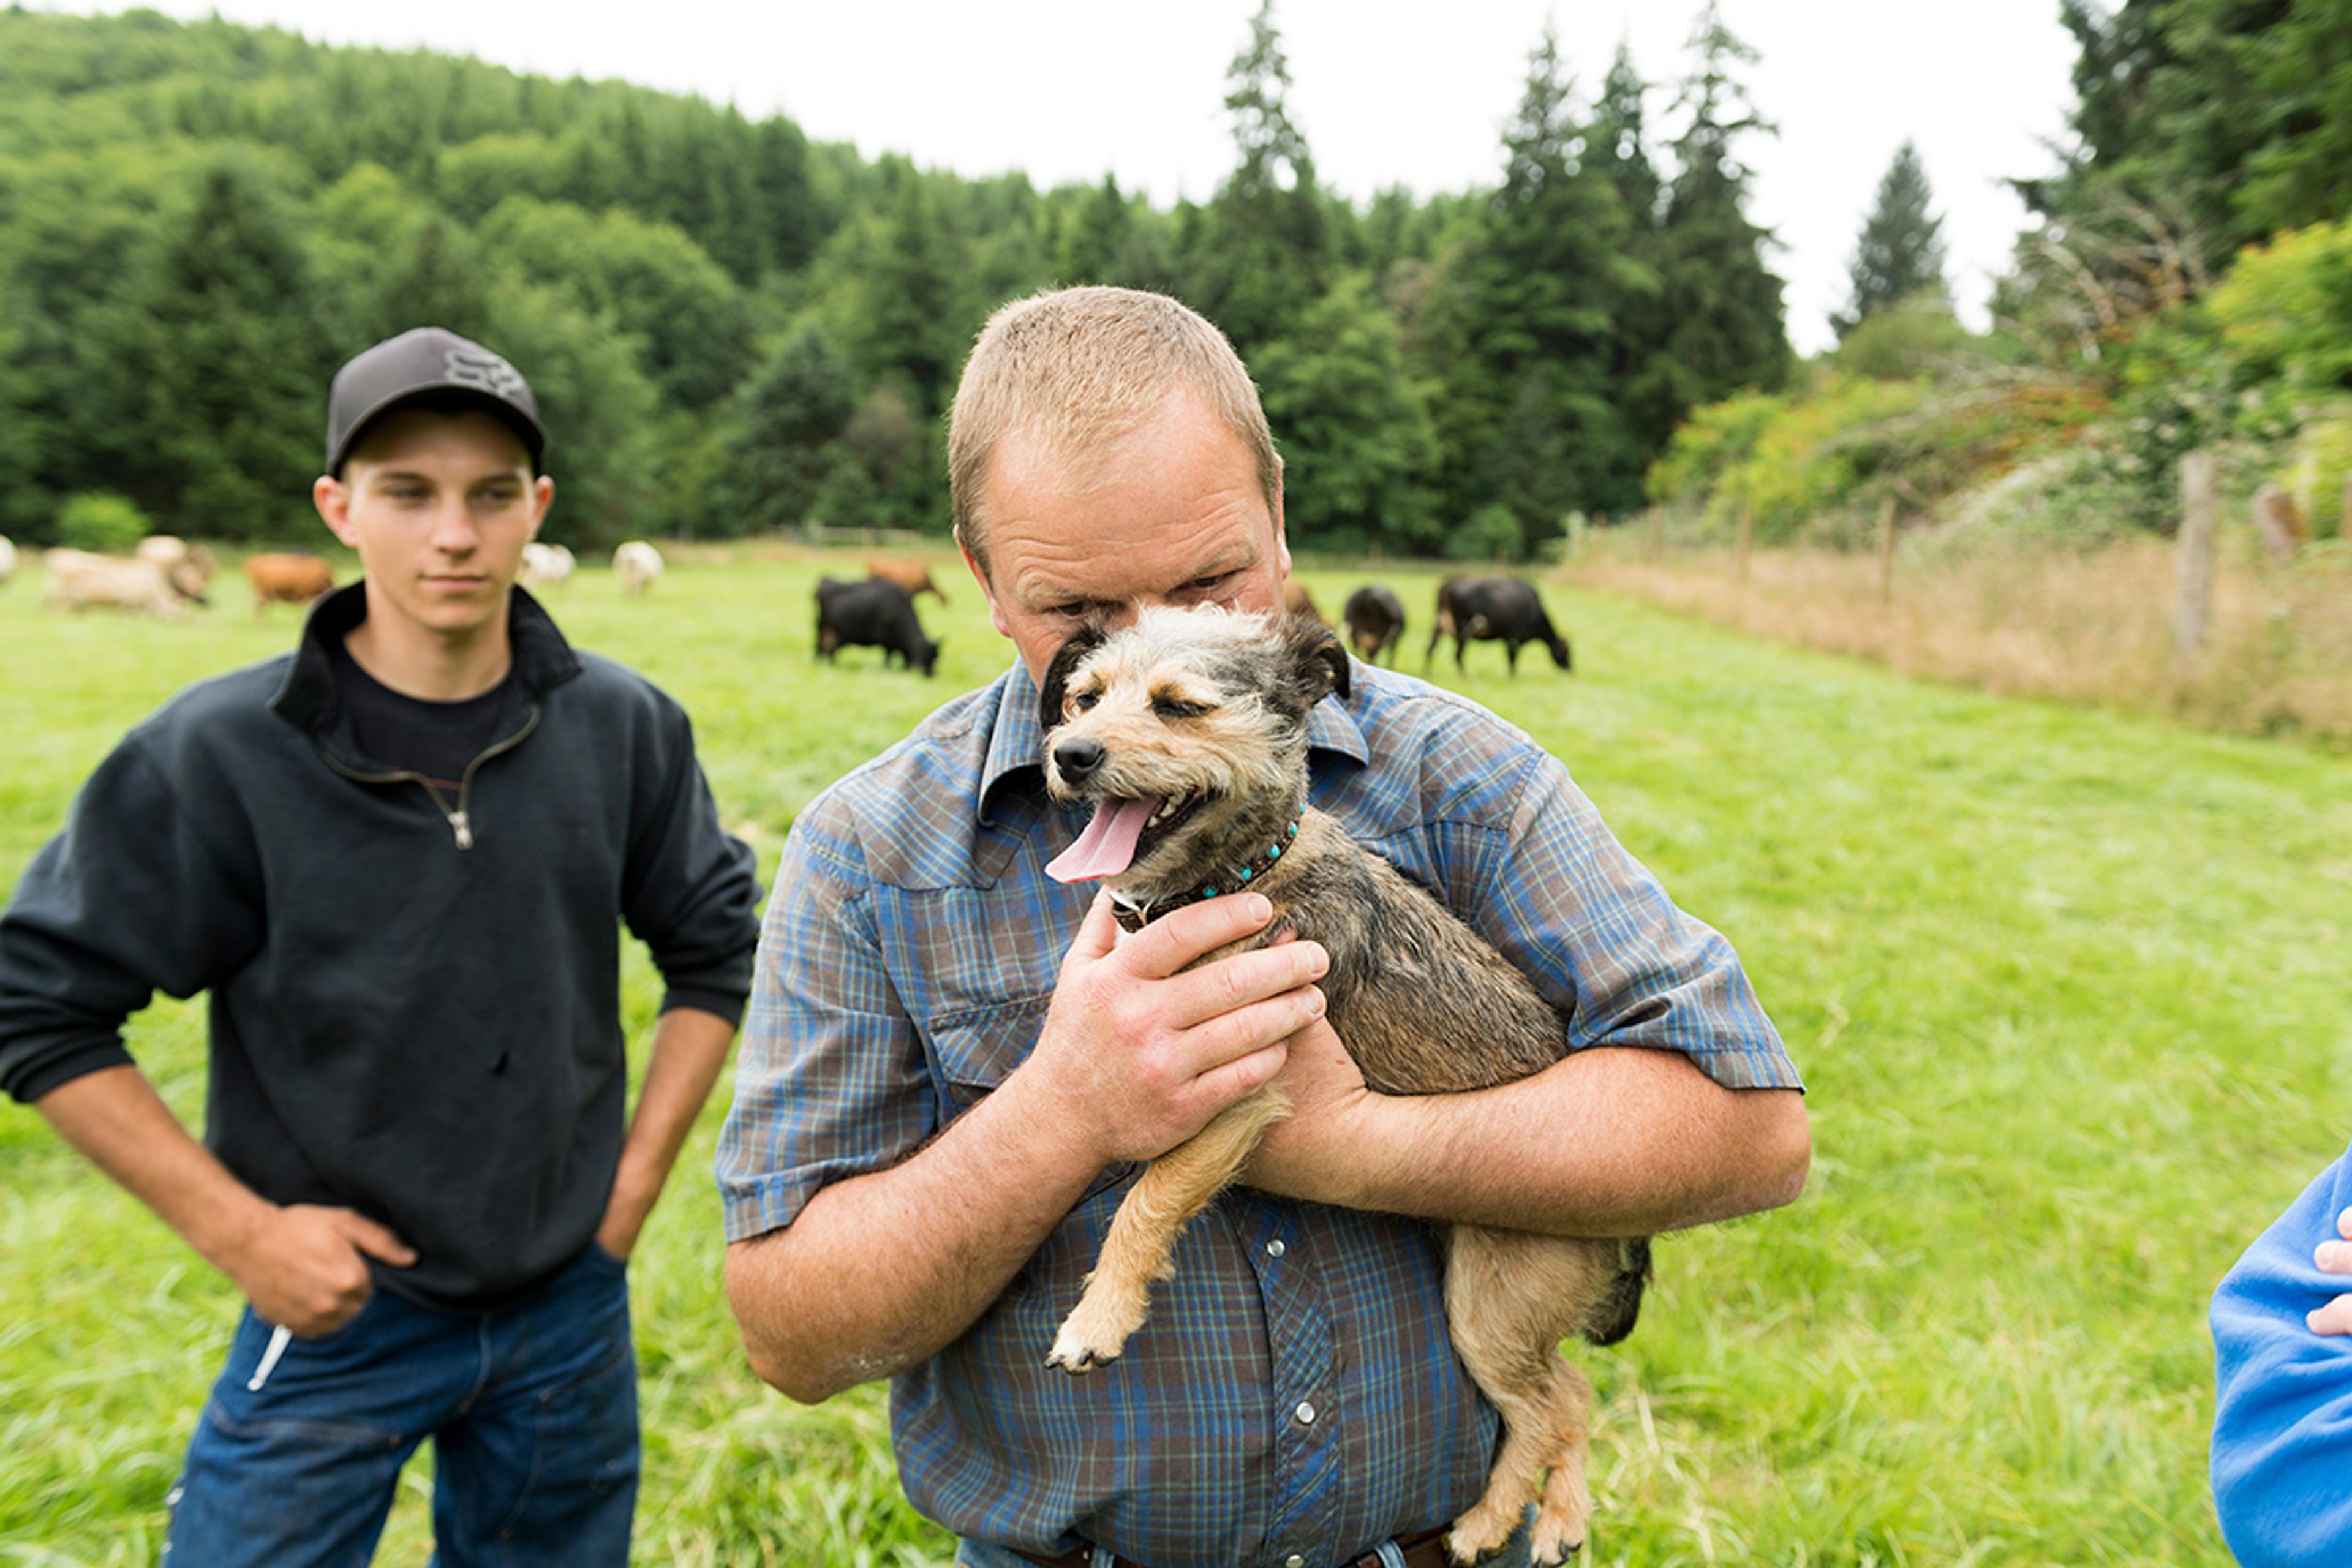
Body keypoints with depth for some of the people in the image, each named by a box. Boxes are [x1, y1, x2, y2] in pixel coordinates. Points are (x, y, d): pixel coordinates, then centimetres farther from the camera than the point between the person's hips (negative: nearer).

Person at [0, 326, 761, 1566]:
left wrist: (638, 1177, 0)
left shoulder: (625, 730, -7)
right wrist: (236, 1228, -11)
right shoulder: (216, 754, -14)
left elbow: (715, 950, 5)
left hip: (569, 1306, 3)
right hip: (334, 1311, -2)